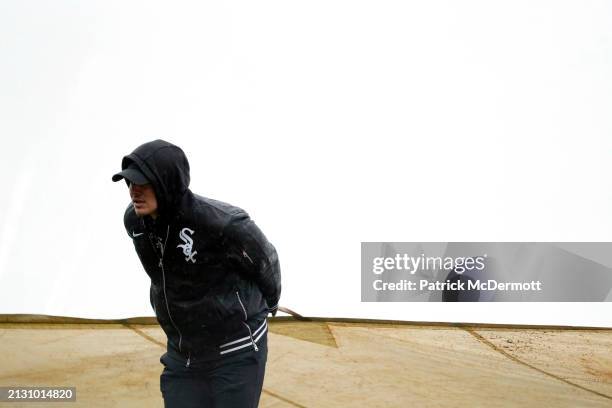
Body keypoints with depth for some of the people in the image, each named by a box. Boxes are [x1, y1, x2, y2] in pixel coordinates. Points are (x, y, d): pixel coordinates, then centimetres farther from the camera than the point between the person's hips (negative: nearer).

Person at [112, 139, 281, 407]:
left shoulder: (221, 222, -28)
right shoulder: (134, 220, -8)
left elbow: (265, 260, -7)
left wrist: (270, 302, 12)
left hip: (235, 353, -6)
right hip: (183, 354, 6)